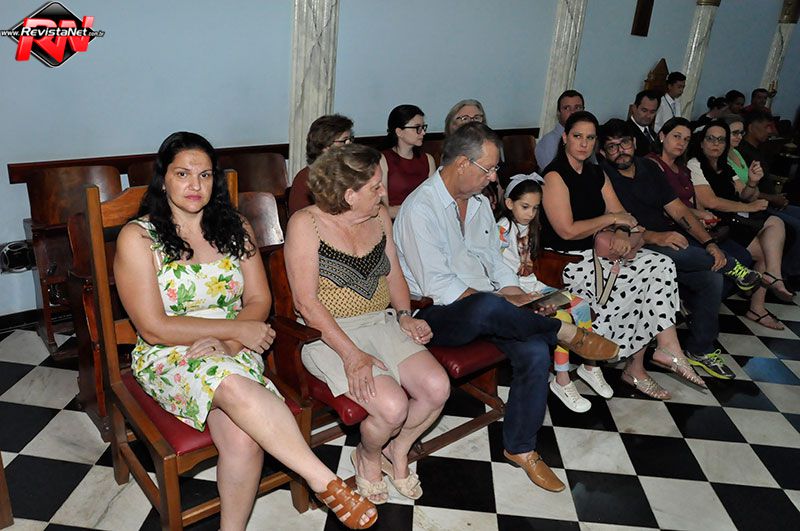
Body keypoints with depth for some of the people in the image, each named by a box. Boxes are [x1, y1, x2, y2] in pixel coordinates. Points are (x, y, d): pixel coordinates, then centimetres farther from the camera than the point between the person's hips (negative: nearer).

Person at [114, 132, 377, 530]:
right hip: (167, 358, -2)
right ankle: (326, 482, -31)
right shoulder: (137, 238, -3)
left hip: (234, 351, 3)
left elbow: (259, 300, 5)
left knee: (243, 438, -30)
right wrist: (237, 329, -13)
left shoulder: (235, 228, 9)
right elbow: (154, 329, -9)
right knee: (230, 381, -37)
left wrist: (225, 344, -15)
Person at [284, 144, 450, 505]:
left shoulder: (380, 217, 8)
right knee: (393, 407, -25)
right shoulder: (306, 224, -12)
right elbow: (306, 302, -17)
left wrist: (405, 315, -1)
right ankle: (368, 457, 12)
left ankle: (397, 450, 15)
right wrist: (352, 354, -24)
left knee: (437, 387, -16)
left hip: (381, 323, 6)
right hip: (330, 334, -6)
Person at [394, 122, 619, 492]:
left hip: (486, 309, 7)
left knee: (536, 351, -18)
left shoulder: (479, 201, 13)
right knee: (485, 306, -40)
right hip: (438, 314, -7)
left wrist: (518, 297, 0)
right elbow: (438, 286, -20)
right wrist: (504, 302, -18)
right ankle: (567, 332, -13)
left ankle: (520, 448, 1)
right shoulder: (420, 208, -14)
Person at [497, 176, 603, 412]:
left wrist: (535, 288, 6)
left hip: (532, 286, 8)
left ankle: (589, 365, 8)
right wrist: (525, 296, -21)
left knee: (581, 305, -5)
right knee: (562, 317, -25)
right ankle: (562, 381, -13)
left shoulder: (528, 226, 14)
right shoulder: (503, 230, -13)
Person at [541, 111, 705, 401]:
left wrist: (621, 233, -12)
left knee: (662, 265, -14)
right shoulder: (555, 175, -10)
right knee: (639, 283, -22)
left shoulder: (596, 174, 16)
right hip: (568, 261, -7)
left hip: (598, 252, 7)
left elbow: (620, 214, 12)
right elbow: (567, 231, -17)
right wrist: (611, 218, -8)